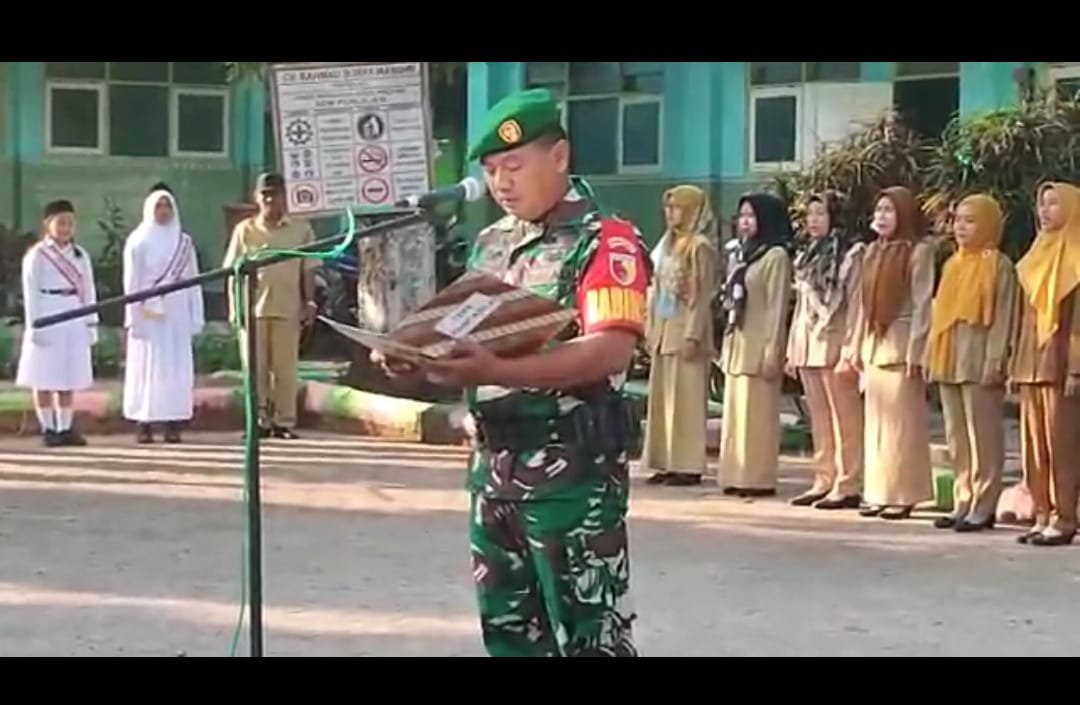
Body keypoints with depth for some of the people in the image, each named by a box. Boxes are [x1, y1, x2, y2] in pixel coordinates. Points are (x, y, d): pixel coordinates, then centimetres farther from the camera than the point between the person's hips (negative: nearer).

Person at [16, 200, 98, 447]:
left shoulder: (80, 255, 11)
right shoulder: (37, 255, -3)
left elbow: (88, 290, 11)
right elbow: (31, 292, -7)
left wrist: (91, 324, 7)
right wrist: (35, 325, -13)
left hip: (74, 322, 5)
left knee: (69, 379, 7)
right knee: (45, 379, 1)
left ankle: (65, 428, 13)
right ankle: (48, 429, 7)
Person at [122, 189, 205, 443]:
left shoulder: (184, 243, 11)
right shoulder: (137, 241, 3)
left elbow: (193, 281, 9)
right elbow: (131, 282, -1)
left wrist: (195, 317, 3)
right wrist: (133, 316, -8)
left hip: (176, 314, 2)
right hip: (147, 315, -2)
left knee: (176, 367, -1)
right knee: (147, 367, -4)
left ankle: (173, 424, 0)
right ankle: (144, 424, -4)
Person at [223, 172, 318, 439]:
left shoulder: (301, 229, 6)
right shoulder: (244, 230, 8)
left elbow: (308, 270, 8)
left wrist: (309, 303, 0)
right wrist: (234, 307, 0)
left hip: (288, 308, 0)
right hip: (253, 307, 1)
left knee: (286, 367, 2)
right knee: (255, 367, 1)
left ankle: (284, 422, 7)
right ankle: (260, 421, 8)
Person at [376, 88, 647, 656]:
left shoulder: (606, 242, -10)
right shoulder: (488, 245, 13)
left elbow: (611, 351, -23)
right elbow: (468, 335, 21)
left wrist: (497, 371, -33)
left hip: (572, 466, -8)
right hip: (493, 463, 8)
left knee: (589, 631, -2)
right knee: (507, 628, 14)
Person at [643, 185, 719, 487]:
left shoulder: (699, 246, -9)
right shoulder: (667, 244, 15)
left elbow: (702, 296, -13)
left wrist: (692, 336, -17)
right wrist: (651, 329, 13)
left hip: (685, 331, -8)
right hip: (663, 331, 8)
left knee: (686, 399, -5)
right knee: (662, 399, 9)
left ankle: (689, 465, -2)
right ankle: (667, 463, 15)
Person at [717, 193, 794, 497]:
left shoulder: (776, 256, -7)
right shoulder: (742, 254, 18)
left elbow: (778, 307, -12)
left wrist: (772, 351, -16)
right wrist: (726, 345, 16)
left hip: (759, 345, -8)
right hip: (737, 343, 8)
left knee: (758, 413, -6)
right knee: (736, 412, 8)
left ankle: (759, 478, -2)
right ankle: (737, 476, 12)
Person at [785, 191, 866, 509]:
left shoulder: (852, 254, -6)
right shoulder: (808, 255, 17)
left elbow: (856, 306, -11)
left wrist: (850, 352, -16)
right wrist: (793, 349, 14)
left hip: (834, 345, -7)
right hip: (808, 346, 7)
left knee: (845, 419, -4)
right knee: (819, 420, 10)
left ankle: (848, 485, -3)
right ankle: (824, 481, 14)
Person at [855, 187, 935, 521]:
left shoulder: (919, 250, -5)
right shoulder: (874, 251, 16)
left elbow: (923, 303, -10)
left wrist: (915, 350, -16)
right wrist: (858, 345, 13)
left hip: (901, 344, -7)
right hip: (874, 344, 7)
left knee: (902, 421, -5)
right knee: (876, 420, 7)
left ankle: (903, 495, -2)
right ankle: (878, 492, 11)